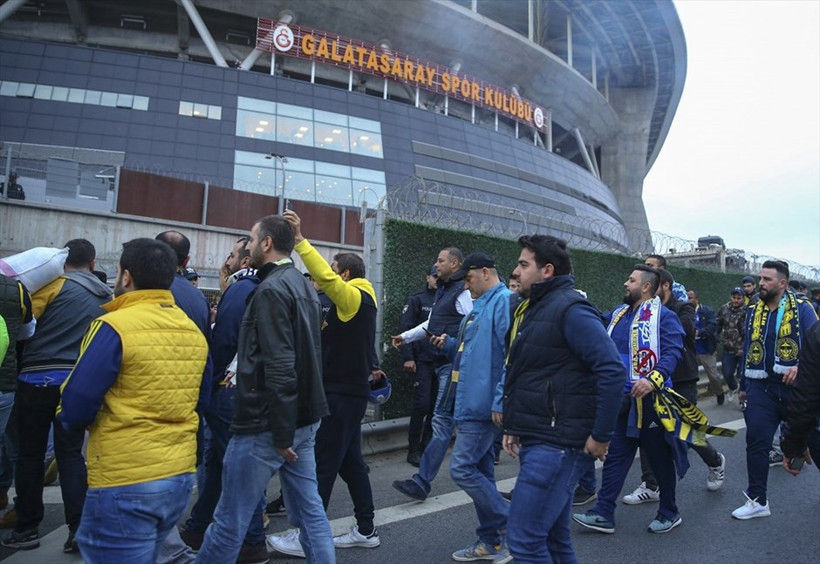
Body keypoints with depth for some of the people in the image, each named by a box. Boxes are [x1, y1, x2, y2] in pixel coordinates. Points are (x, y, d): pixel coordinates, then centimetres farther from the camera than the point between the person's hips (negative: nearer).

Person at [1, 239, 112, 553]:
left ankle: (27, 529, 18)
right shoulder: (107, 298, 10)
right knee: (70, 454, 9)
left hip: (38, 378, -3)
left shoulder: (56, 284, -5)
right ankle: (79, 530, 6)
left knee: (31, 454, 9)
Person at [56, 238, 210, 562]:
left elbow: (75, 408, -13)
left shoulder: (114, 327, -15)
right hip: (181, 475, 7)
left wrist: (67, 420, 9)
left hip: (125, 483, -7)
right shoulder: (194, 331, 6)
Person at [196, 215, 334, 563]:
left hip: (267, 424, -9)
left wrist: (280, 432, -19)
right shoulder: (303, 286, 13)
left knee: (230, 520, 6)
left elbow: (279, 367, -23)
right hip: (302, 419, 9)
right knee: (310, 512, 13)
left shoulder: (271, 289, -15)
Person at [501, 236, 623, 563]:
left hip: (558, 444, -9)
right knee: (553, 536, 17)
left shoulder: (570, 309, -14)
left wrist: (601, 436, -18)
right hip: (535, 441, 10)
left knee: (524, 538, -8)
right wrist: (515, 427, 16)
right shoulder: (533, 308, 16)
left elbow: (612, 371, -22)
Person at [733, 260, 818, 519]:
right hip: (762, 388, 3)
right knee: (756, 442, -1)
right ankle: (757, 500, 8)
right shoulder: (753, 311, 9)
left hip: (795, 386, -3)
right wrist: (744, 385, 17)